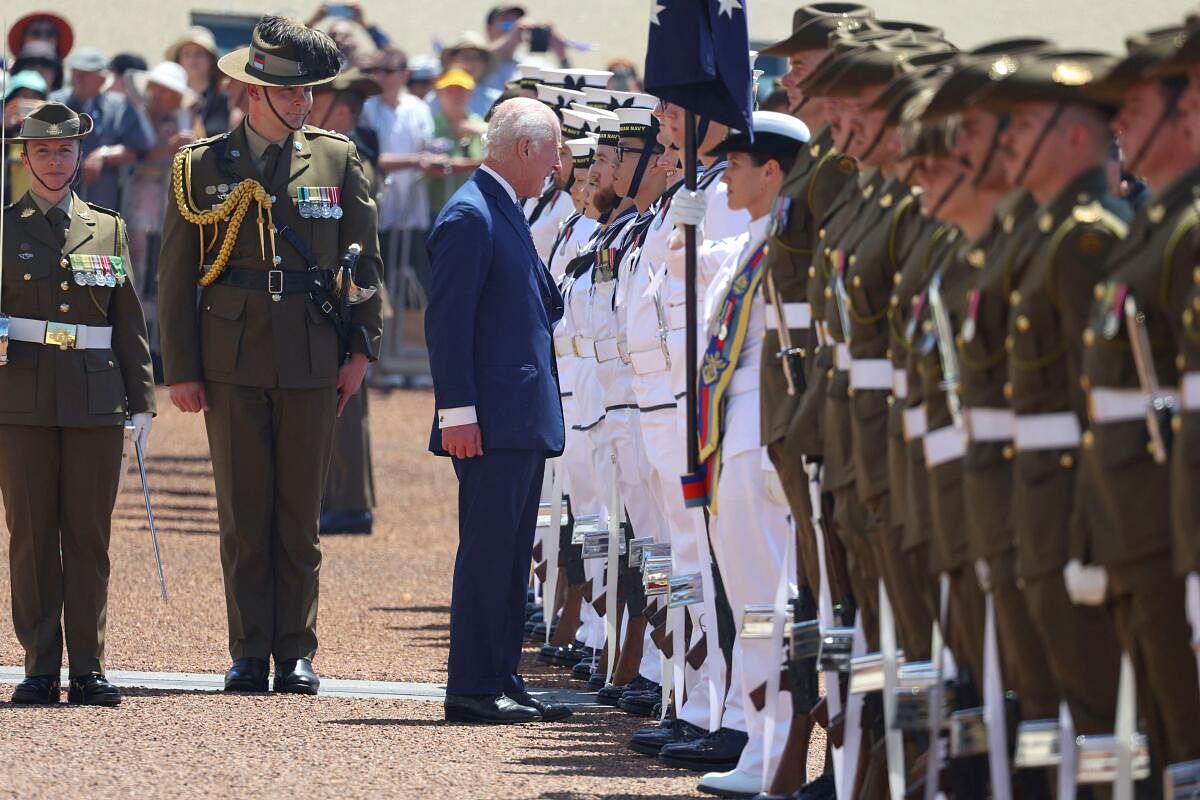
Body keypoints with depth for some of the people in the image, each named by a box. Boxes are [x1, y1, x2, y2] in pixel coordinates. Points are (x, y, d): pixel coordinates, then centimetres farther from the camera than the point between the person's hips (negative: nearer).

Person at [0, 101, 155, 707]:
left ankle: (88, 669, 4)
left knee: (89, 536, 1)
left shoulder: (107, 229, 12)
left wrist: (142, 401, 6)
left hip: (96, 401, 1)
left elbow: (129, 324, 12)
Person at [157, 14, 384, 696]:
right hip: (233, 363, -1)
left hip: (312, 361, 1)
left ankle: (297, 653, 9)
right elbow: (177, 276, 4)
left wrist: (360, 349, 3)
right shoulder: (203, 168, 3)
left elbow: (365, 260, 10)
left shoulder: (337, 160, 7)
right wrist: (181, 370, -1)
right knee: (243, 517, 2)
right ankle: (250, 655, 6)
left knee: (301, 517, 4)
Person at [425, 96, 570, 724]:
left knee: (510, 557, 11)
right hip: (491, 423, -10)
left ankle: (501, 682, 15)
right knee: (487, 551, -8)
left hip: (524, 421, 10)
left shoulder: (505, 213, 18)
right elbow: (447, 320, -18)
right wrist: (457, 412, -21)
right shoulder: (470, 217, -13)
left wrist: (572, 285, 9)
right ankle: (471, 689, -6)